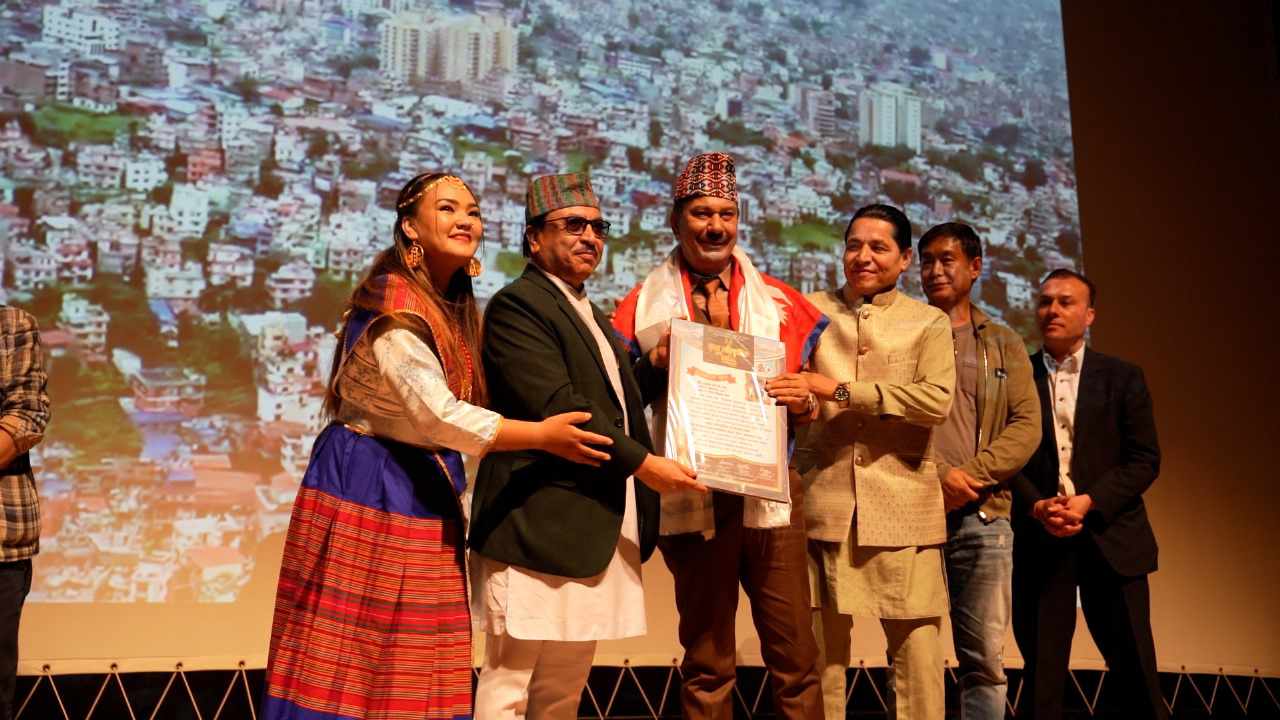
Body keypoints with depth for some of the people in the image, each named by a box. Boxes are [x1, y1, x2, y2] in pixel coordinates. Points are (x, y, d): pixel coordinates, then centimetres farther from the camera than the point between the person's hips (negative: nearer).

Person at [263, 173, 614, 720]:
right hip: (368, 485, -8)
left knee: (417, 666, 10)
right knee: (353, 665, -2)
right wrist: (542, 435, -20)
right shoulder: (394, 305, -16)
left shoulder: (456, 309, 12)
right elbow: (438, 414, -23)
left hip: (425, 491, 9)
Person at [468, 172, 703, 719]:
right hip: (539, 525, -9)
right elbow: (557, 406, -19)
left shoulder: (591, 317, 22)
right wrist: (642, 462, -17)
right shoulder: (517, 305, -8)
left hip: (597, 528, 9)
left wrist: (656, 366, 6)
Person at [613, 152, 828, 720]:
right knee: (706, 660, 8)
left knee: (795, 656, 1)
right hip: (692, 496, -1)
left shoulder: (778, 302, 11)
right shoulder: (644, 307, 7)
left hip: (771, 493, 1)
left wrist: (802, 394, -7)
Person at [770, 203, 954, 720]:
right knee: (821, 641, 3)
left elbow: (936, 400, -7)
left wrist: (841, 390, -13)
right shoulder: (812, 311, 13)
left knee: (915, 641, 0)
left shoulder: (929, 322, 9)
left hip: (902, 501, 0)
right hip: (825, 497, 1)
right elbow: (777, 377, 6)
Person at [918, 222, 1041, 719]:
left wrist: (972, 475, -10)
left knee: (985, 659, 1)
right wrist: (938, 475, -12)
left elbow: (1027, 425, 5)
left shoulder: (1004, 344, 16)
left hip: (983, 516, 2)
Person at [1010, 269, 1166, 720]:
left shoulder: (1123, 378, 8)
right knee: (1041, 671, 4)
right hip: (1038, 541, 0)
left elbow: (1144, 460, 1)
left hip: (1110, 539, 0)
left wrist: (1089, 502, -13)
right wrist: (1036, 507, -14)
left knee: (1135, 674, 3)